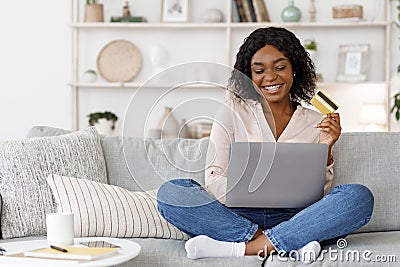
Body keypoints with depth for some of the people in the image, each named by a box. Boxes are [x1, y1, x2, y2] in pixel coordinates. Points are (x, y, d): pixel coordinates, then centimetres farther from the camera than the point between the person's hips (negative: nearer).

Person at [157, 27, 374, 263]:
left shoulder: (316, 123, 11)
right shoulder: (232, 114, 8)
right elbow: (214, 182, -3)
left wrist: (325, 150, -10)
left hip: (294, 220, 1)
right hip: (238, 216, 0)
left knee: (360, 197, -24)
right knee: (170, 192, -25)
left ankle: (239, 248, -30)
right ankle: (290, 244, -30)